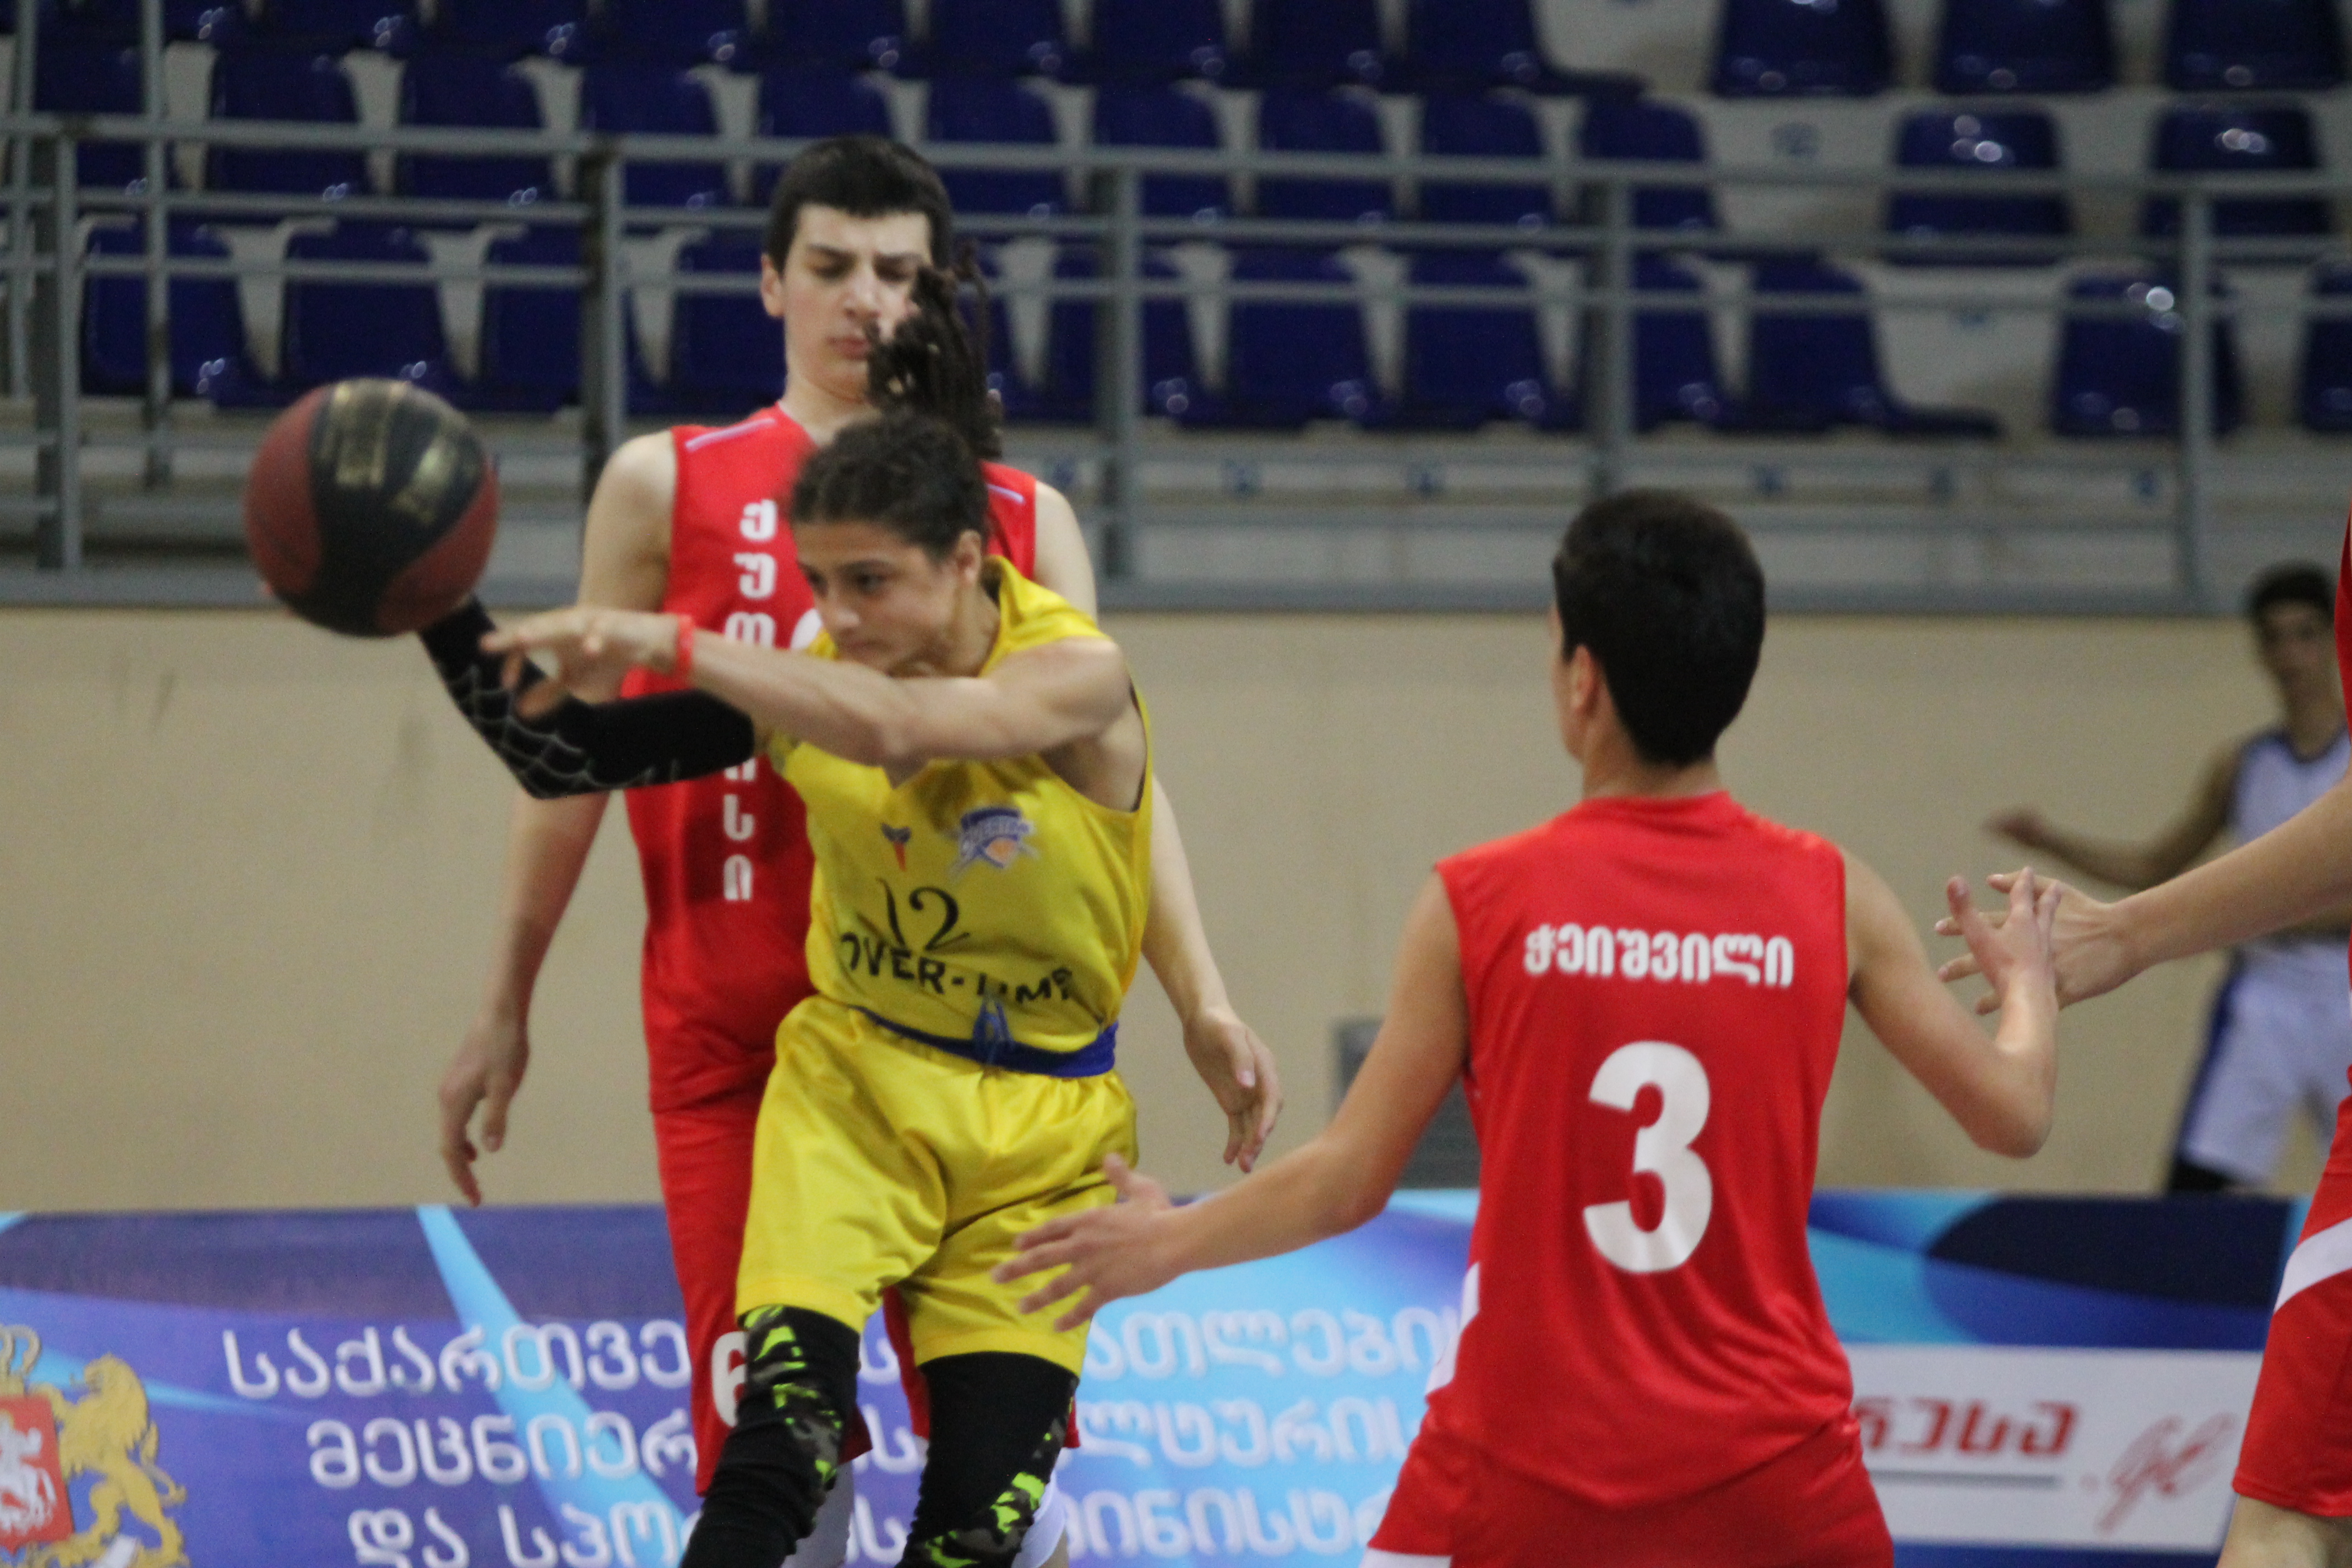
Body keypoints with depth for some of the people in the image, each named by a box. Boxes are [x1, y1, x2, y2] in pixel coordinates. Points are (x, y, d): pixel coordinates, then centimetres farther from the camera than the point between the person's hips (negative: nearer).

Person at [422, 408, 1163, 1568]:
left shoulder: (1079, 676, -19)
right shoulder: (808, 682, -7)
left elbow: (896, 728, -39)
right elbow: (563, 756, -2)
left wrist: (672, 644, -44)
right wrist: (436, 616, -17)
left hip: (1039, 1134, -1)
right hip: (855, 1082, 1)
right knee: (782, 1438, -21)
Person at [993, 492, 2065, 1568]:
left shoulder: (1475, 906, -5)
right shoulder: (1833, 900, -2)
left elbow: (1348, 1182, 1)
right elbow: (2011, 1114, 6)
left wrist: (1167, 1244, 19)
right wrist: (2027, 982, 29)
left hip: (1527, 1456, -1)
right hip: (1769, 1467, 1)